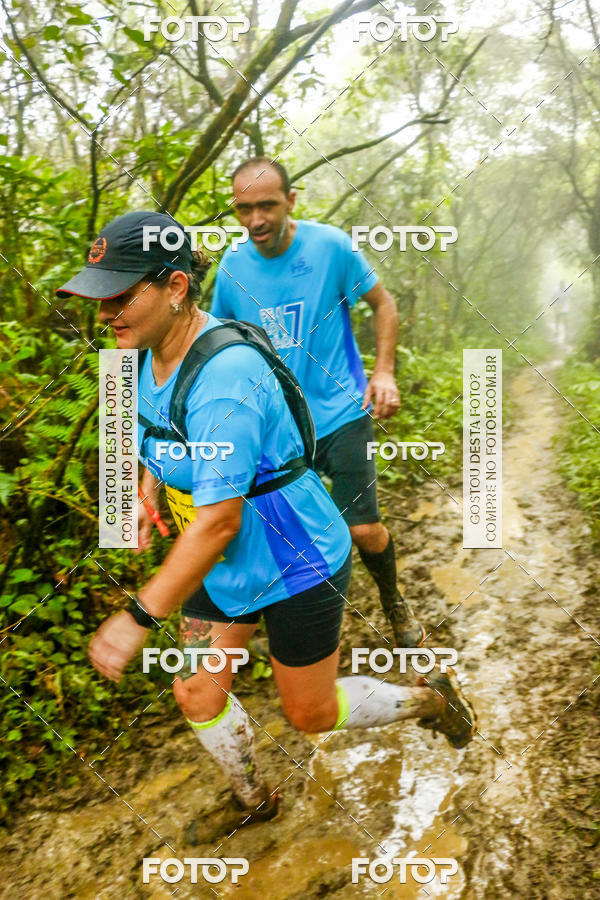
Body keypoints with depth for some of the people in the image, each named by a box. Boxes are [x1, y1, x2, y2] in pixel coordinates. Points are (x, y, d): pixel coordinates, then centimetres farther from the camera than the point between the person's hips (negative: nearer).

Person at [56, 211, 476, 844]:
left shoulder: (225, 375, -34)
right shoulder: (148, 354, -4)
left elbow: (218, 520, -34)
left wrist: (140, 617, -29)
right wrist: (146, 493, 6)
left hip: (294, 569, -8)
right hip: (225, 566, 8)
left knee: (311, 713, 12)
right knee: (197, 696, 16)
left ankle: (430, 699, 39)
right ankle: (251, 800, 46)